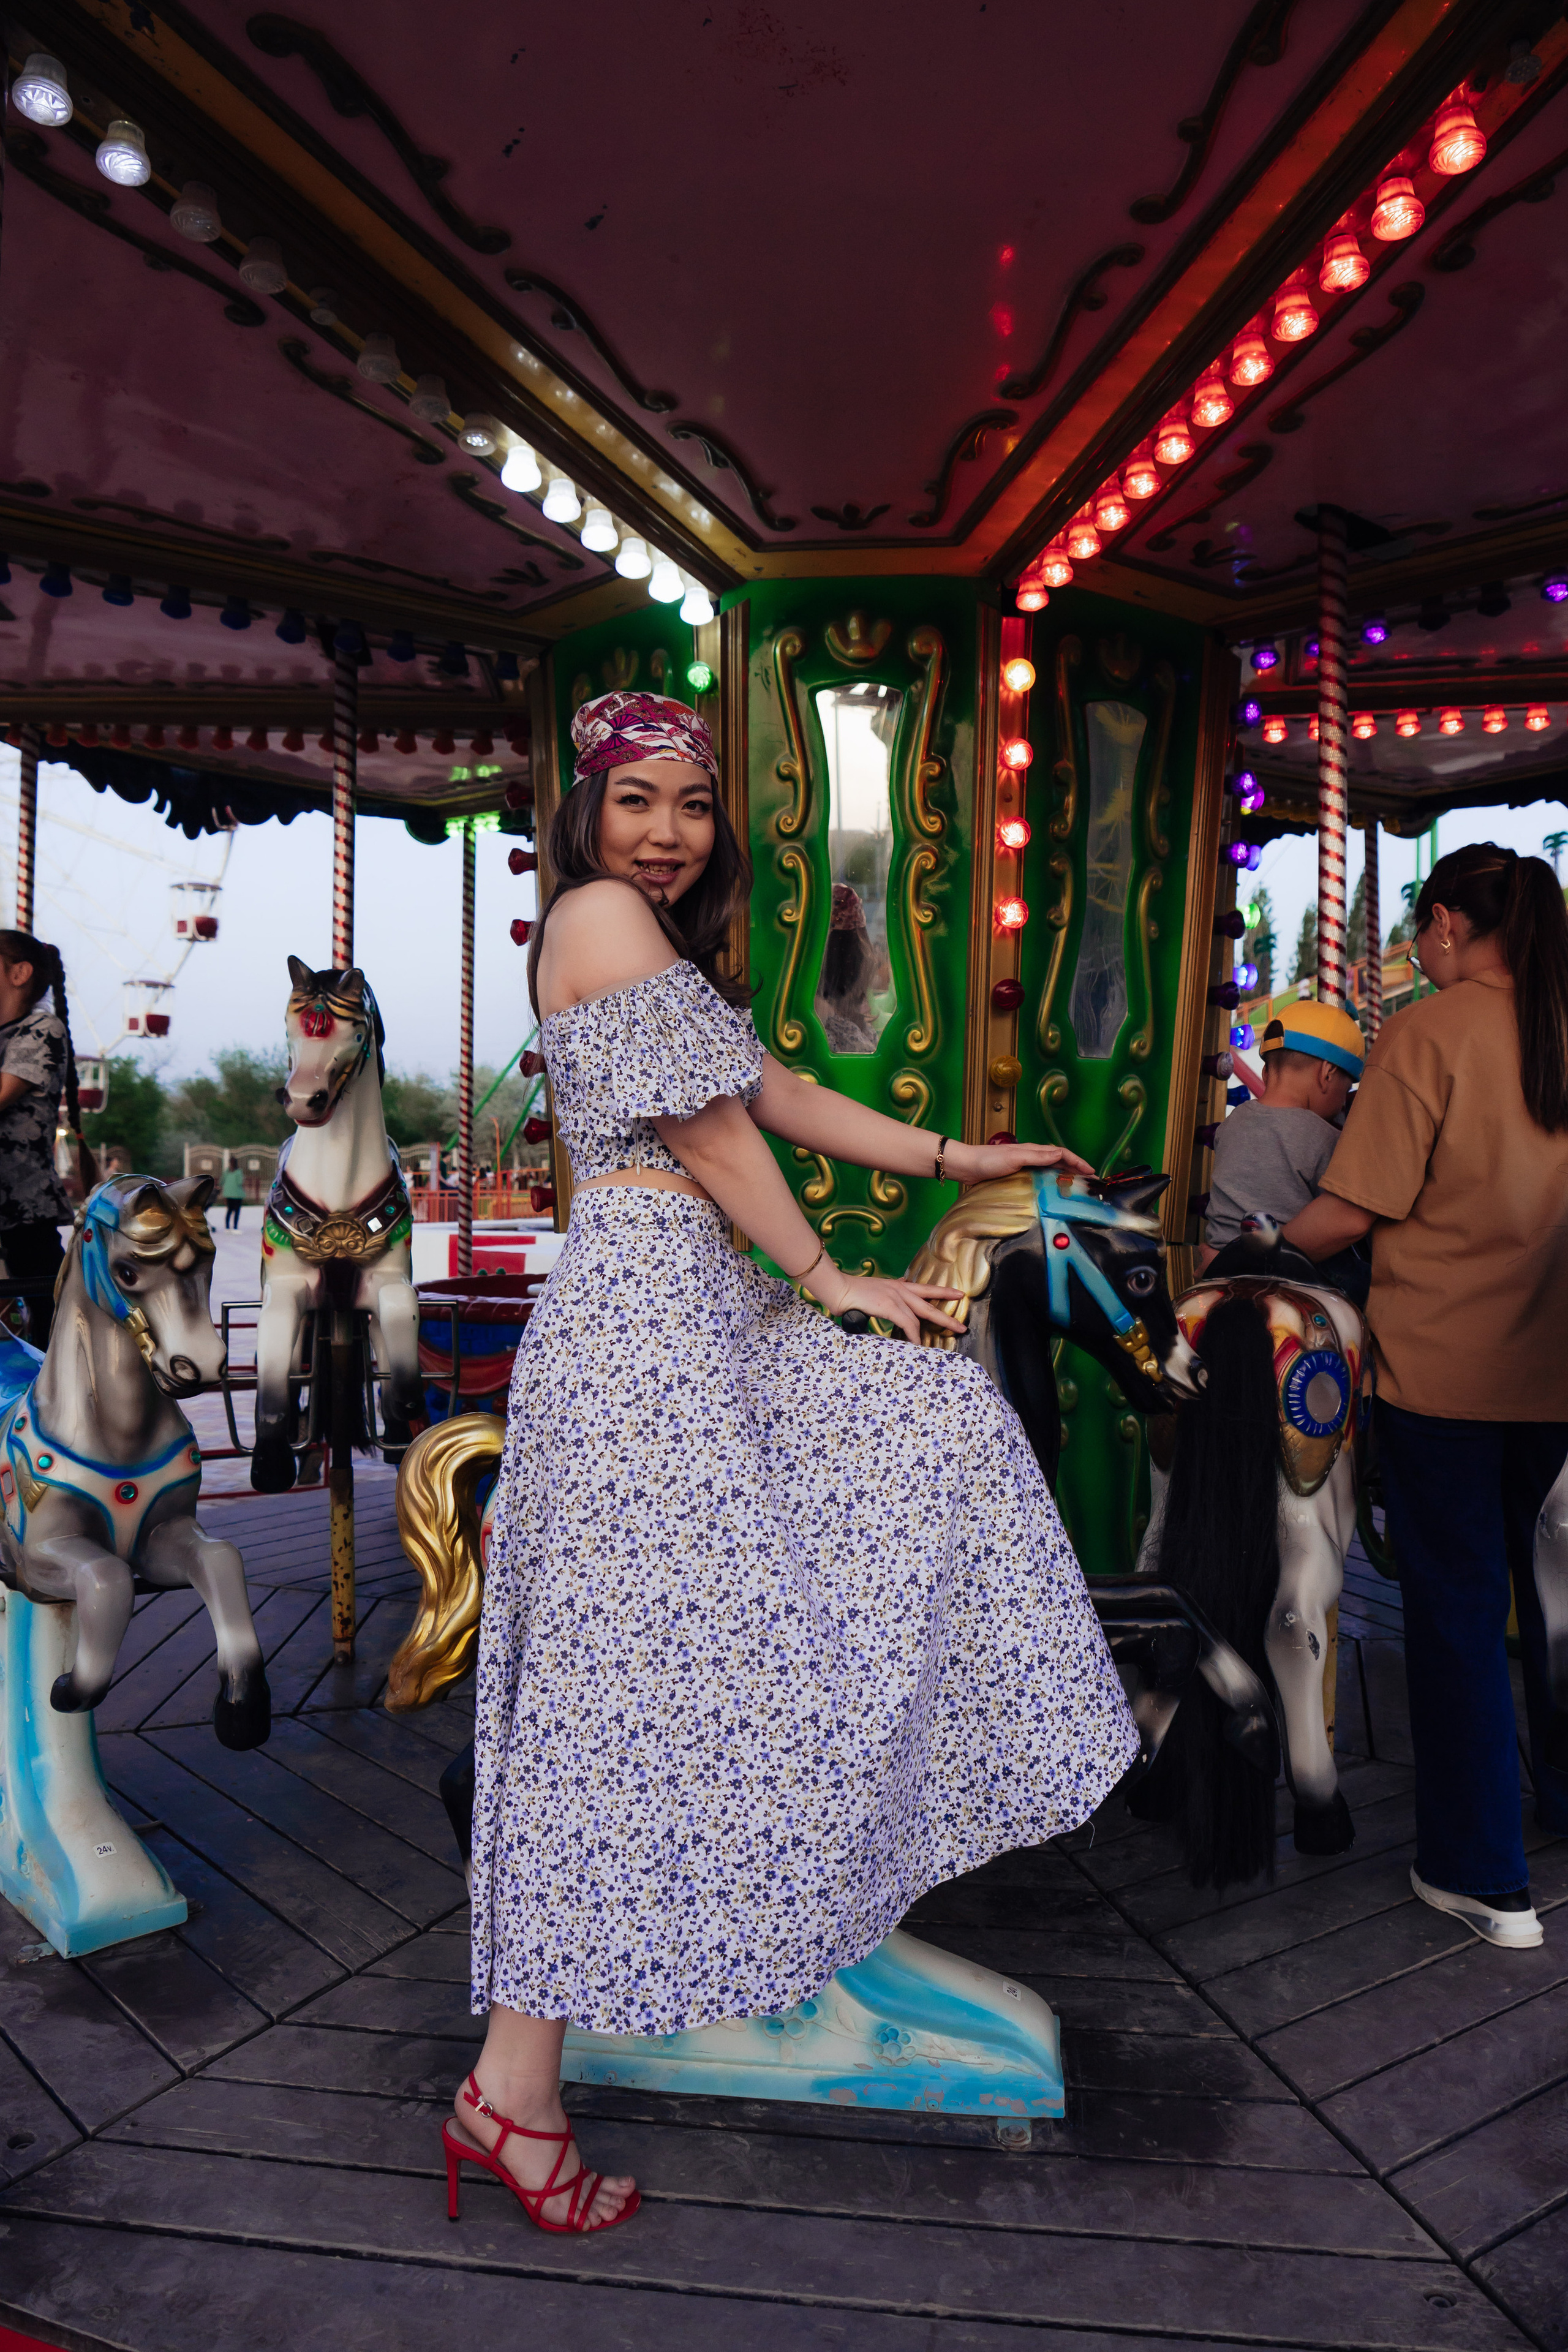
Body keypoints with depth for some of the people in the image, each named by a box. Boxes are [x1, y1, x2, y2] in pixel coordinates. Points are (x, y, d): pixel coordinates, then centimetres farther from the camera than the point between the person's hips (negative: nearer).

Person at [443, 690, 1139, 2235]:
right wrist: (828, 1279, -2)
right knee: (631, 1677, -8)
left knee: (934, 1419, 17)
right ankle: (512, 2091, 4)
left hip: (698, 1307, 10)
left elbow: (781, 1096, 23)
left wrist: (961, 1159, 24)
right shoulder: (598, 912, -7)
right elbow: (708, 1132, -10)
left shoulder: (667, 945, 24)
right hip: (639, 1308, -10)